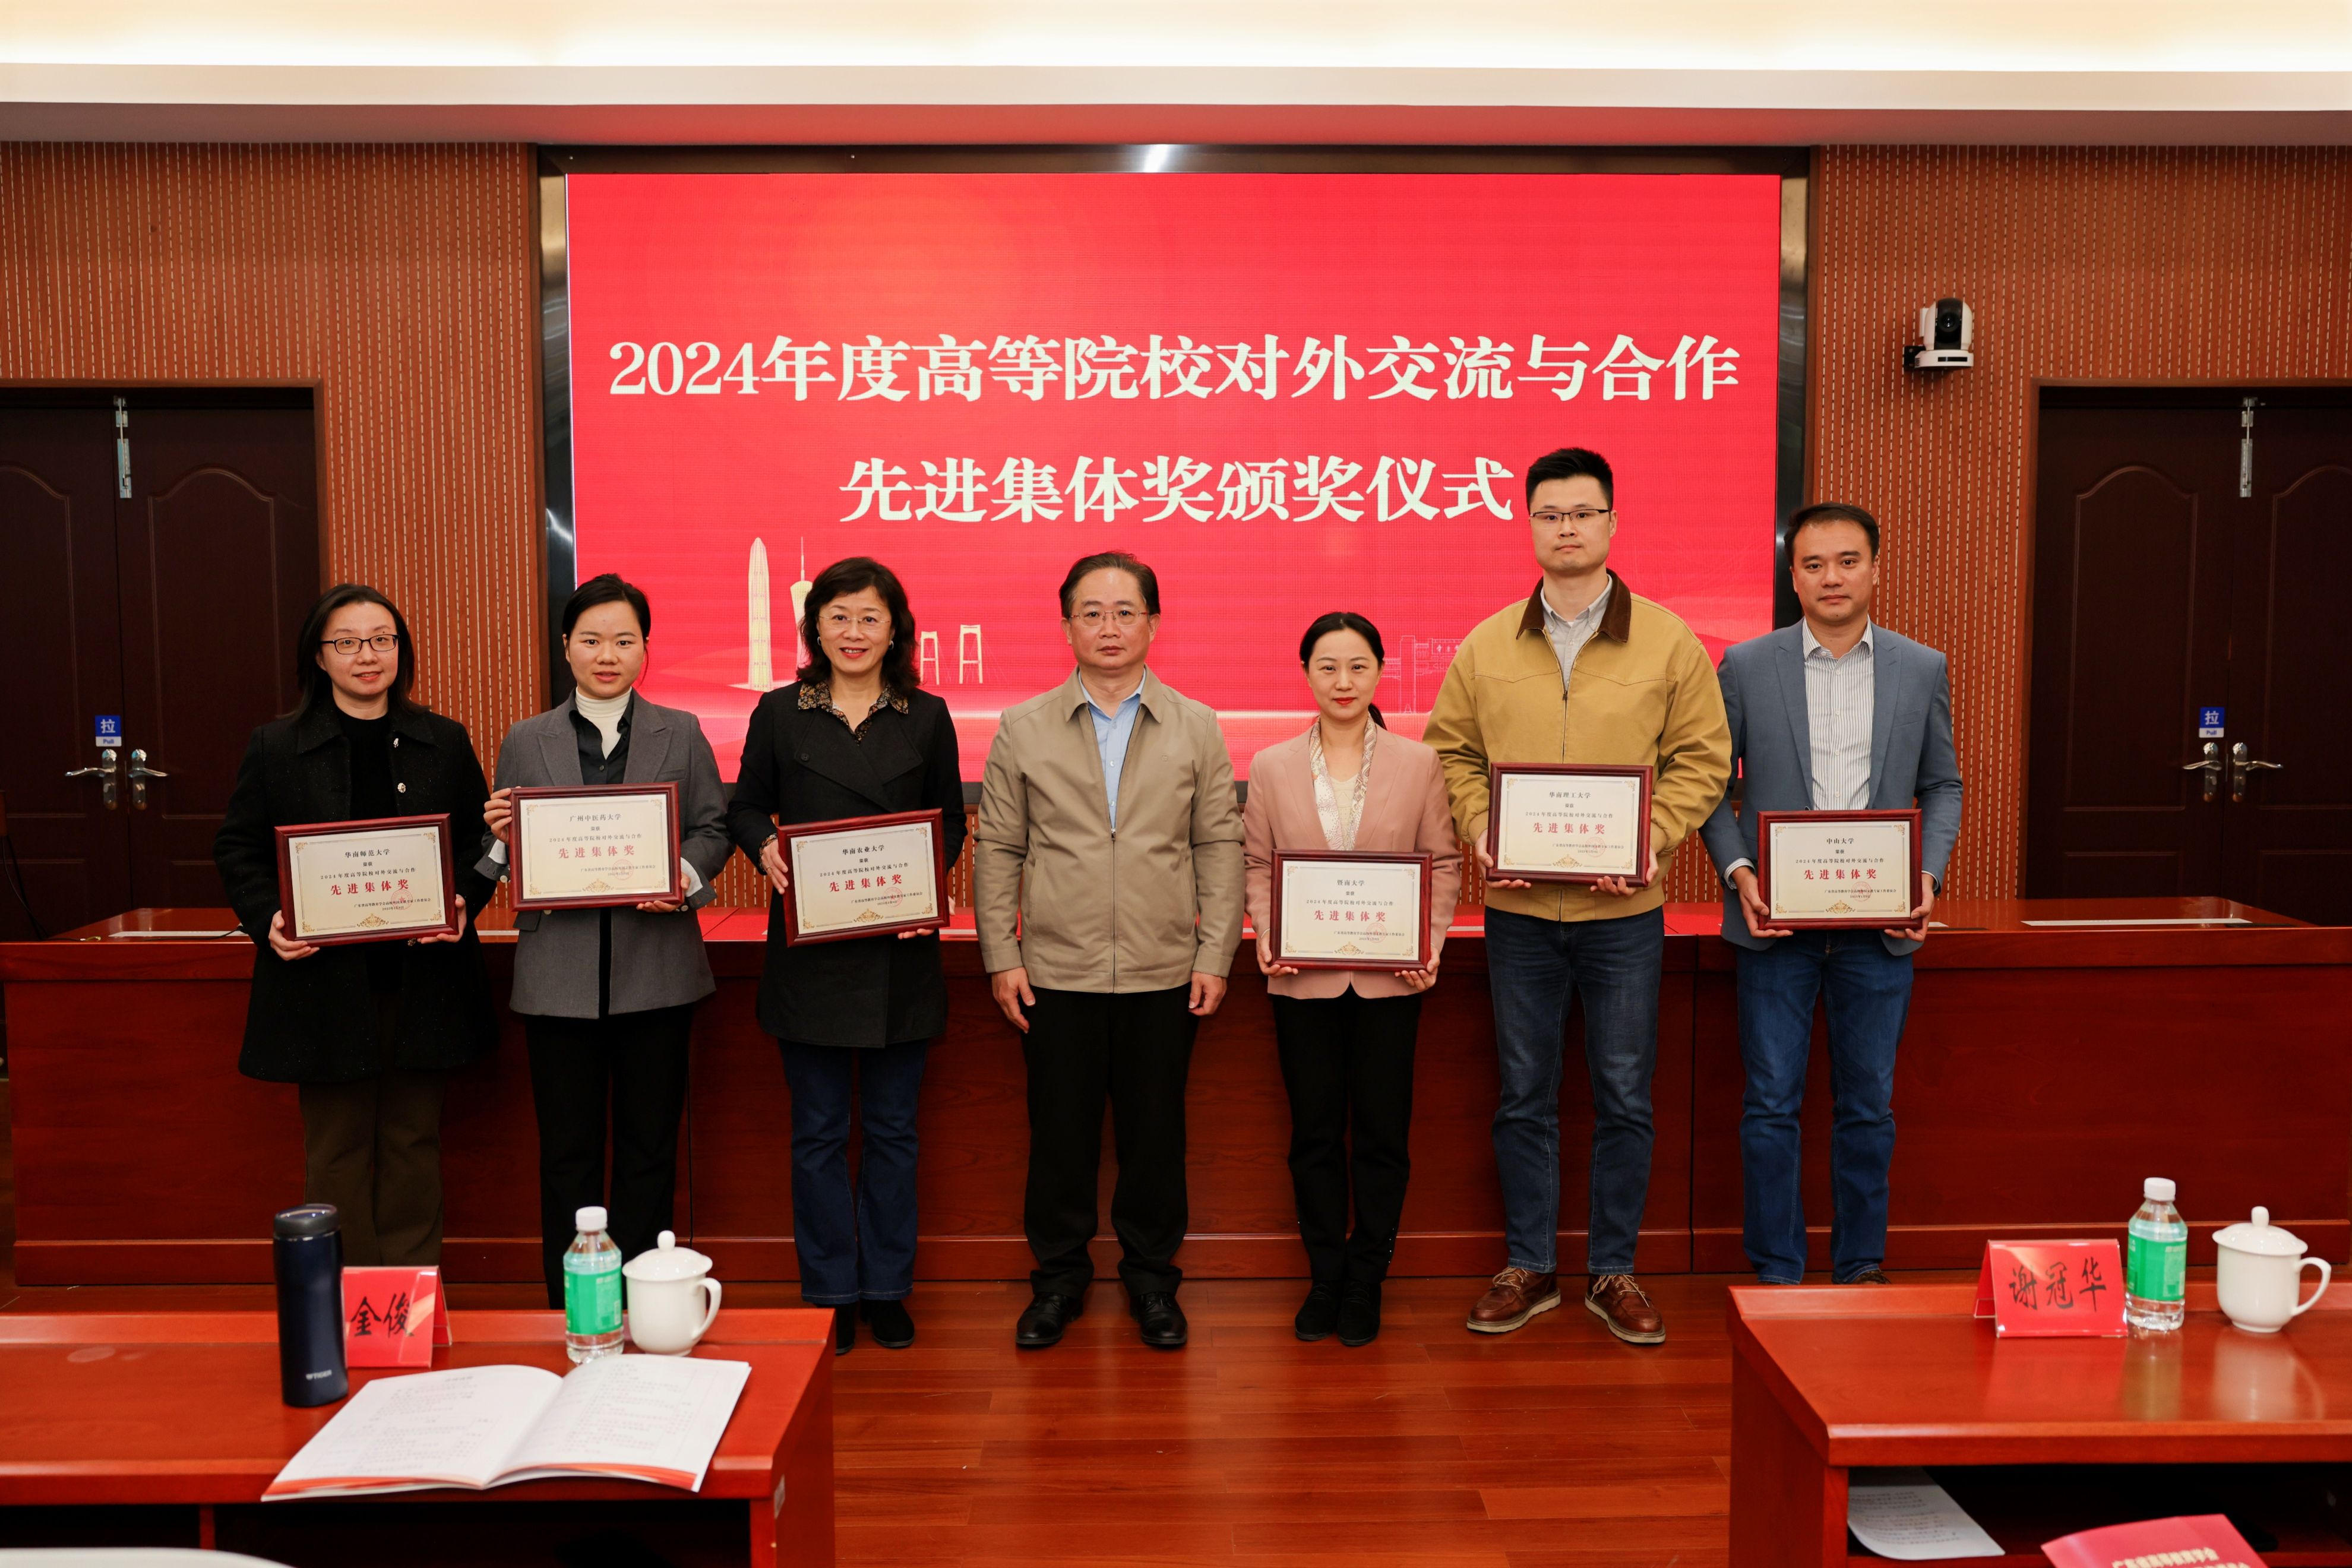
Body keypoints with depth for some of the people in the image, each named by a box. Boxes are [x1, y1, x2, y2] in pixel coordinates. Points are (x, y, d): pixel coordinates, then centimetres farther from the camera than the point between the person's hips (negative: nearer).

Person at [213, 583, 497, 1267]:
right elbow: (237, 847, 5)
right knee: (337, 1151, 7)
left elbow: (482, 843, 9)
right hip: (323, 978, -1)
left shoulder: (445, 743, 6)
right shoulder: (275, 747, 3)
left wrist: (463, 902, -10)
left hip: (422, 977, 1)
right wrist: (268, 919, -12)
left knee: (414, 1144, 10)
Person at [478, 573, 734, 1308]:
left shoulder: (681, 734, 8)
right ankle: (571, 1309, 16)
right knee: (568, 1147, 5)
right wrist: (504, 839, -12)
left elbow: (714, 828, 5)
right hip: (559, 970, 0)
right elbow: (502, 857, 10)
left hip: (656, 968, 0)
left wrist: (686, 877, -14)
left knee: (649, 1144, 7)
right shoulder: (526, 742, 9)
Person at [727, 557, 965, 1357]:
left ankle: (887, 1289, 23)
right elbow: (746, 808, 9)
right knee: (818, 1132, 7)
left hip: (900, 953, 1)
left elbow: (950, 819, 8)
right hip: (808, 952, 0)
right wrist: (765, 848, -13)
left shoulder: (927, 718, 5)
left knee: (892, 1130, 9)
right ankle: (829, 1295, 20)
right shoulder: (779, 713, 4)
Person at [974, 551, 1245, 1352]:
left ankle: (1152, 1278, 26)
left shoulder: (1196, 729, 4)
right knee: (1060, 1134, 8)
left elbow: (1220, 846, 3)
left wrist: (1216, 955, -2)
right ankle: (1059, 1277, 26)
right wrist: (1000, 957, -1)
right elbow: (998, 849, 4)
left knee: (1156, 1135, 9)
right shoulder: (1022, 730, 4)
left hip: (1164, 975, 0)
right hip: (1057, 973, 0)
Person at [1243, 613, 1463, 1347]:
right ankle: (1324, 1279, 23)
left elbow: (1443, 862, 4)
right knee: (1314, 1133, 9)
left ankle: (1365, 1285, 20)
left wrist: (1430, 943, -10)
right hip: (1303, 978, 1)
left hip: (1389, 977, -1)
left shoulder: (1419, 763, 2)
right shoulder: (1271, 767, 5)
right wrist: (1267, 939, -9)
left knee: (1381, 1134, 6)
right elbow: (1255, 863, 6)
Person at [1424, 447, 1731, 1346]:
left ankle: (1613, 1272, 23)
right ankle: (1530, 1269, 24)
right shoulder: (1486, 647, 3)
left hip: (1624, 910, -1)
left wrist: (1653, 839, -13)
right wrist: (1482, 836, -7)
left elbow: (1702, 758, 1)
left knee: (1624, 1098, 7)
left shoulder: (1669, 643, 0)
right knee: (1524, 1096, 10)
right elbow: (1453, 753, 9)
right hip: (1519, 909, 1)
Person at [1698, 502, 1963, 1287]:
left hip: (1880, 923, 2)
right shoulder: (1746, 667, 1)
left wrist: (1928, 874, -4)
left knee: (1868, 1105, 10)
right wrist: (1737, 871, -10)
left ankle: (1861, 1268, 24)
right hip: (1776, 919, -1)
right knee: (1772, 1105, 3)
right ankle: (1778, 1275, 15)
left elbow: (1942, 785, 12)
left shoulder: (1922, 670, 6)